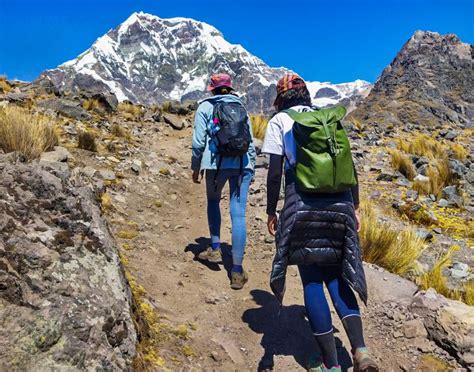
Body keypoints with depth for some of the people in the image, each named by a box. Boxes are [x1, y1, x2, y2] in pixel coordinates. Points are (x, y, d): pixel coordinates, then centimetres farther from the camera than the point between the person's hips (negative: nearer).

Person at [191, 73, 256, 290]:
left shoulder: (205, 107, 7)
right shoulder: (241, 107, 17)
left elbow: (199, 141, 1)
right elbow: (251, 143, 15)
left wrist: (196, 167, 12)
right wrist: (251, 169, 21)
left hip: (217, 164, -2)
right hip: (242, 165, 2)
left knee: (213, 201, 26)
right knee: (238, 214, -1)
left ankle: (215, 248, 23)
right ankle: (237, 271, -1)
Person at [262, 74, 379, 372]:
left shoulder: (279, 122, 3)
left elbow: (275, 173, -4)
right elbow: (350, 167, 12)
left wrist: (271, 212, 4)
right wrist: (355, 206, 18)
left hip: (302, 207, -4)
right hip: (340, 205, 4)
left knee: (312, 281, 6)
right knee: (336, 276, 16)